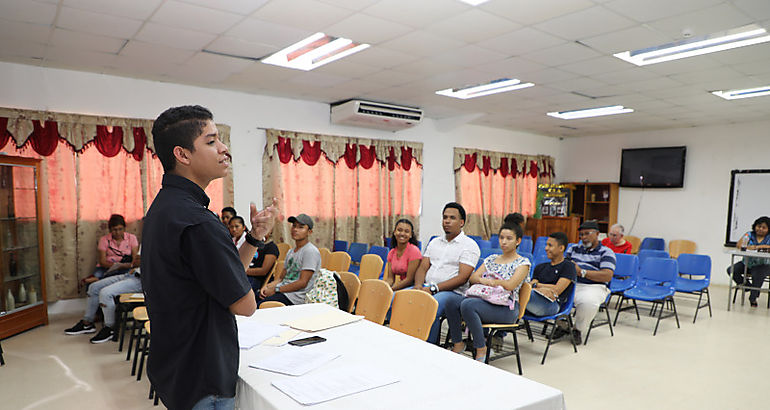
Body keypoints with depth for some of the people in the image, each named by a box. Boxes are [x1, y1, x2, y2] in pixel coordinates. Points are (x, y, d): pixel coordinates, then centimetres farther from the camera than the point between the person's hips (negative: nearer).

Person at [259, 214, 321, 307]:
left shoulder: (311, 252, -10)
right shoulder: (290, 252, 19)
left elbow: (302, 283, -15)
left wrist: (275, 290, -14)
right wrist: (267, 287, 0)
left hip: (295, 297, -8)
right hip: (282, 290, 8)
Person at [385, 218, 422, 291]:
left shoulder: (414, 251, -12)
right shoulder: (391, 253, 7)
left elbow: (409, 279, -15)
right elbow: (390, 278, 5)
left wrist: (391, 289, -19)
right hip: (401, 287, 6)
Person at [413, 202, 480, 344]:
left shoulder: (469, 245, -1)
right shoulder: (435, 242, 20)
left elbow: (462, 278, -11)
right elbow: (423, 267, 15)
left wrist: (433, 289, -18)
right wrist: (418, 286, -8)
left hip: (453, 292, -6)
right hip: (426, 288, 6)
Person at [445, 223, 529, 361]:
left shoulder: (522, 262, 4)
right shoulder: (491, 259, 21)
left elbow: (510, 285, -12)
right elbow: (473, 278, 12)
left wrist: (488, 280, -1)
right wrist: (482, 280, -11)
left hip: (506, 307, -6)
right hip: (484, 300, 6)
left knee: (467, 304, -33)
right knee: (451, 303, -22)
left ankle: (481, 349, -19)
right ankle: (458, 344, -6)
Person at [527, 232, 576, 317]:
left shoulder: (568, 266, 12)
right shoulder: (540, 267, 30)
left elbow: (557, 290, -1)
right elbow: (531, 285, 13)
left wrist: (536, 285, 0)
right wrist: (541, 289, -9)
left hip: (551, 304, -5)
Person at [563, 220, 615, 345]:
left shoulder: (606, 252, 9)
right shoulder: (574, 249, 26)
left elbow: (607, 276, -6)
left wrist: (581, 272, -14)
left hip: (593, 286, -4)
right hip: (570, 283, 4)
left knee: (588, 302, -39)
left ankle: (578, 330, -8)